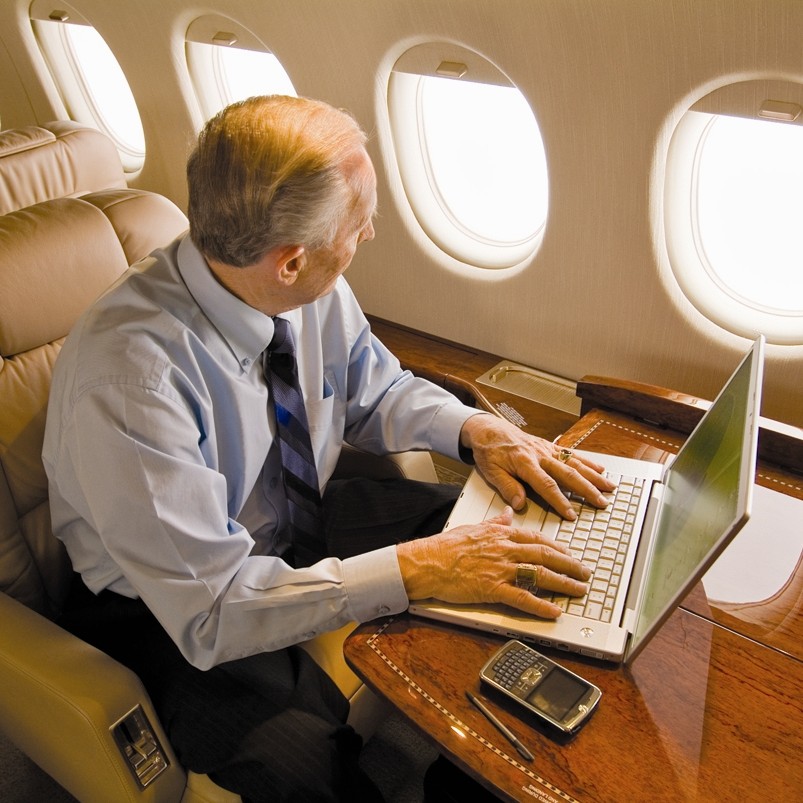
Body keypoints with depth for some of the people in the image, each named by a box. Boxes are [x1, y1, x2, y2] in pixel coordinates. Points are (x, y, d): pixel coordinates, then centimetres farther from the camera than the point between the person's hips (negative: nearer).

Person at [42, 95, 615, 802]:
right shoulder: (128, 378, -34)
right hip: (170, 618, -5)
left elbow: (378, 392, 5)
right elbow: (207, 612, -32)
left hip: (299, 523, 6)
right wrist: (413, 570, -33)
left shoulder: (318, 294, -13)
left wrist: (476, 428, -14)